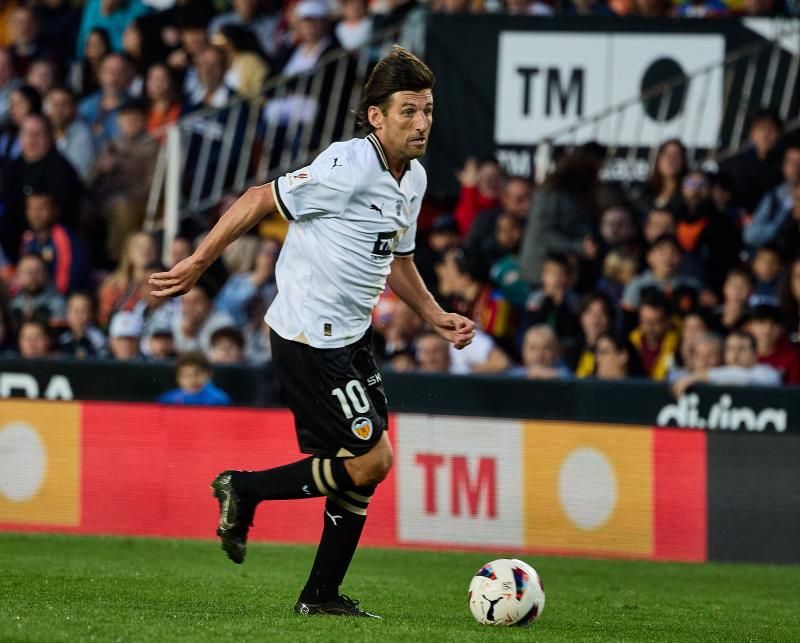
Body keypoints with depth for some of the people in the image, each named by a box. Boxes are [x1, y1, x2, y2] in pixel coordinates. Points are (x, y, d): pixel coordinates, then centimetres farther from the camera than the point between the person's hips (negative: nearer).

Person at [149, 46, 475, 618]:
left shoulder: (414, 179, 9)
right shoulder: (348, 167, -20)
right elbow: (260, 201, -12)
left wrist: (434, 316, 14)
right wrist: (198, 264, -9)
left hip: (351, 335, 9)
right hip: (309, 337, -9)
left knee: (367, 464, 9)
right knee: (371, 460, -10)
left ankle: (322, 596, 17)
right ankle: (244, 490, 5)